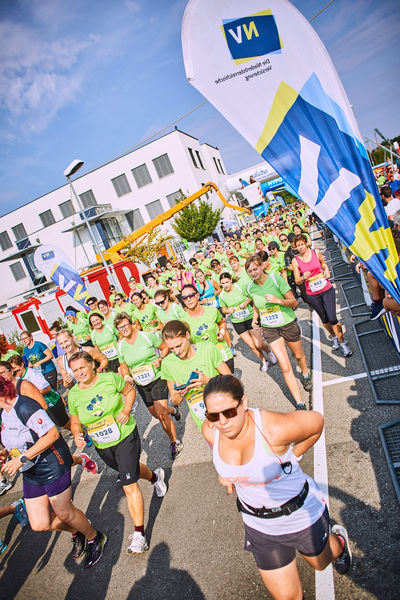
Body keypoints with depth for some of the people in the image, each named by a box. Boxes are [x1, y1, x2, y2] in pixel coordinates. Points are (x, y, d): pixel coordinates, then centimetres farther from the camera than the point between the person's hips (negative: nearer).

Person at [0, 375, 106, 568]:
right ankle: (76, 532, 37)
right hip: (31, 474, 8)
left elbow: (52, 434, -28)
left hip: (53, 467, -8)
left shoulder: (24, 407, -24)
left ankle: (95, 538, 33)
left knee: (64, 513, 6)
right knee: (39, 524, 9)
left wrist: (21, 459, -26)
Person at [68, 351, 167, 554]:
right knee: (132, 469, 27)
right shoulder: (73, 395, -9)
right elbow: (75, 422, 4)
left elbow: (129, 390, -1)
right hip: (102, 446, 5)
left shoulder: (110, 379, -17)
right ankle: (155, 476, 59)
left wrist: (126, 410, -17)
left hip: (126, 437, -4)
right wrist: (76, 435, -18)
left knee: (129, 485, -9)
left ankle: (139, 534, 3)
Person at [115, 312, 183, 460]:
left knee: (161, 413, -13)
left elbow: (165, 347, -1)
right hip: (141, 384, 5)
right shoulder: (121, 346, 1)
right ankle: (173, 410, 48)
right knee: (155, 414, 14)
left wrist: (160, 359, -18)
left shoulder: (147, 335, -10)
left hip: (158, 378, -5)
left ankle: (175, 442, 8)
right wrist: (126, 376, -9)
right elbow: (123, 366, 11)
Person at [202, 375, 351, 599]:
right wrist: (225, 472, -3)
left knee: (319, 563, 29)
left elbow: (316, 421, -17)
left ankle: (339, 541, 61)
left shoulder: (275, 429, -36)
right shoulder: (210, 430, -21)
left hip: (303, 515, -3)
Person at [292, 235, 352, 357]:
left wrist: (326, 270, -3)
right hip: (312, 294, 0)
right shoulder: (295, 260, -7)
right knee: (324, 319, 14)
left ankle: (342, 343, 13)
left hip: (326, 289, 0)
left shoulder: (316, 252, -3)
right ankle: (334, 338, 41)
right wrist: (303, 277, -25)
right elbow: (297, 281, -4)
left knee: (332, 318, -5)